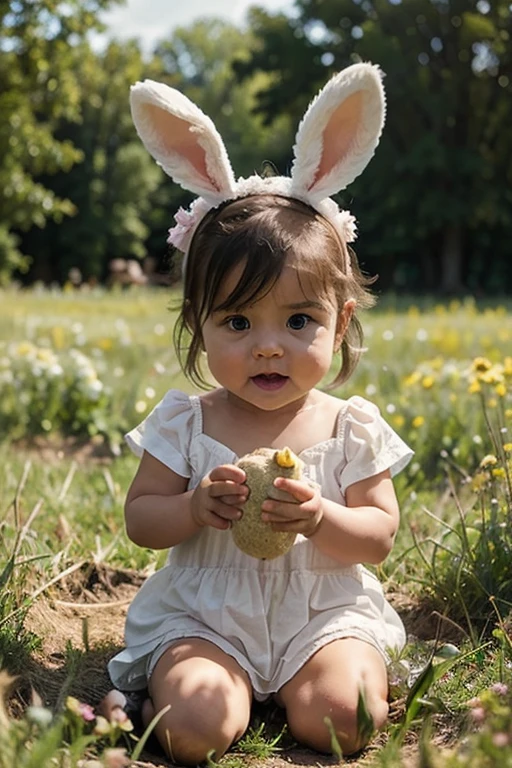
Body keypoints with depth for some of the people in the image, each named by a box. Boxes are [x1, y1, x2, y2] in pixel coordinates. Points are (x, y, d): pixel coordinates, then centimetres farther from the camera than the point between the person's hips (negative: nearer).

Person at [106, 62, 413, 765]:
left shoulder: (352, 429, -4)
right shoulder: (184, 423, -4)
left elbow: (379, 537, -1)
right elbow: (139, 519, 1)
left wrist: (321, 518, -22)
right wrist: (195, 507, -20)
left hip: (324, 614, 1)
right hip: (202, 617, -1)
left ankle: (367, 671, 10)